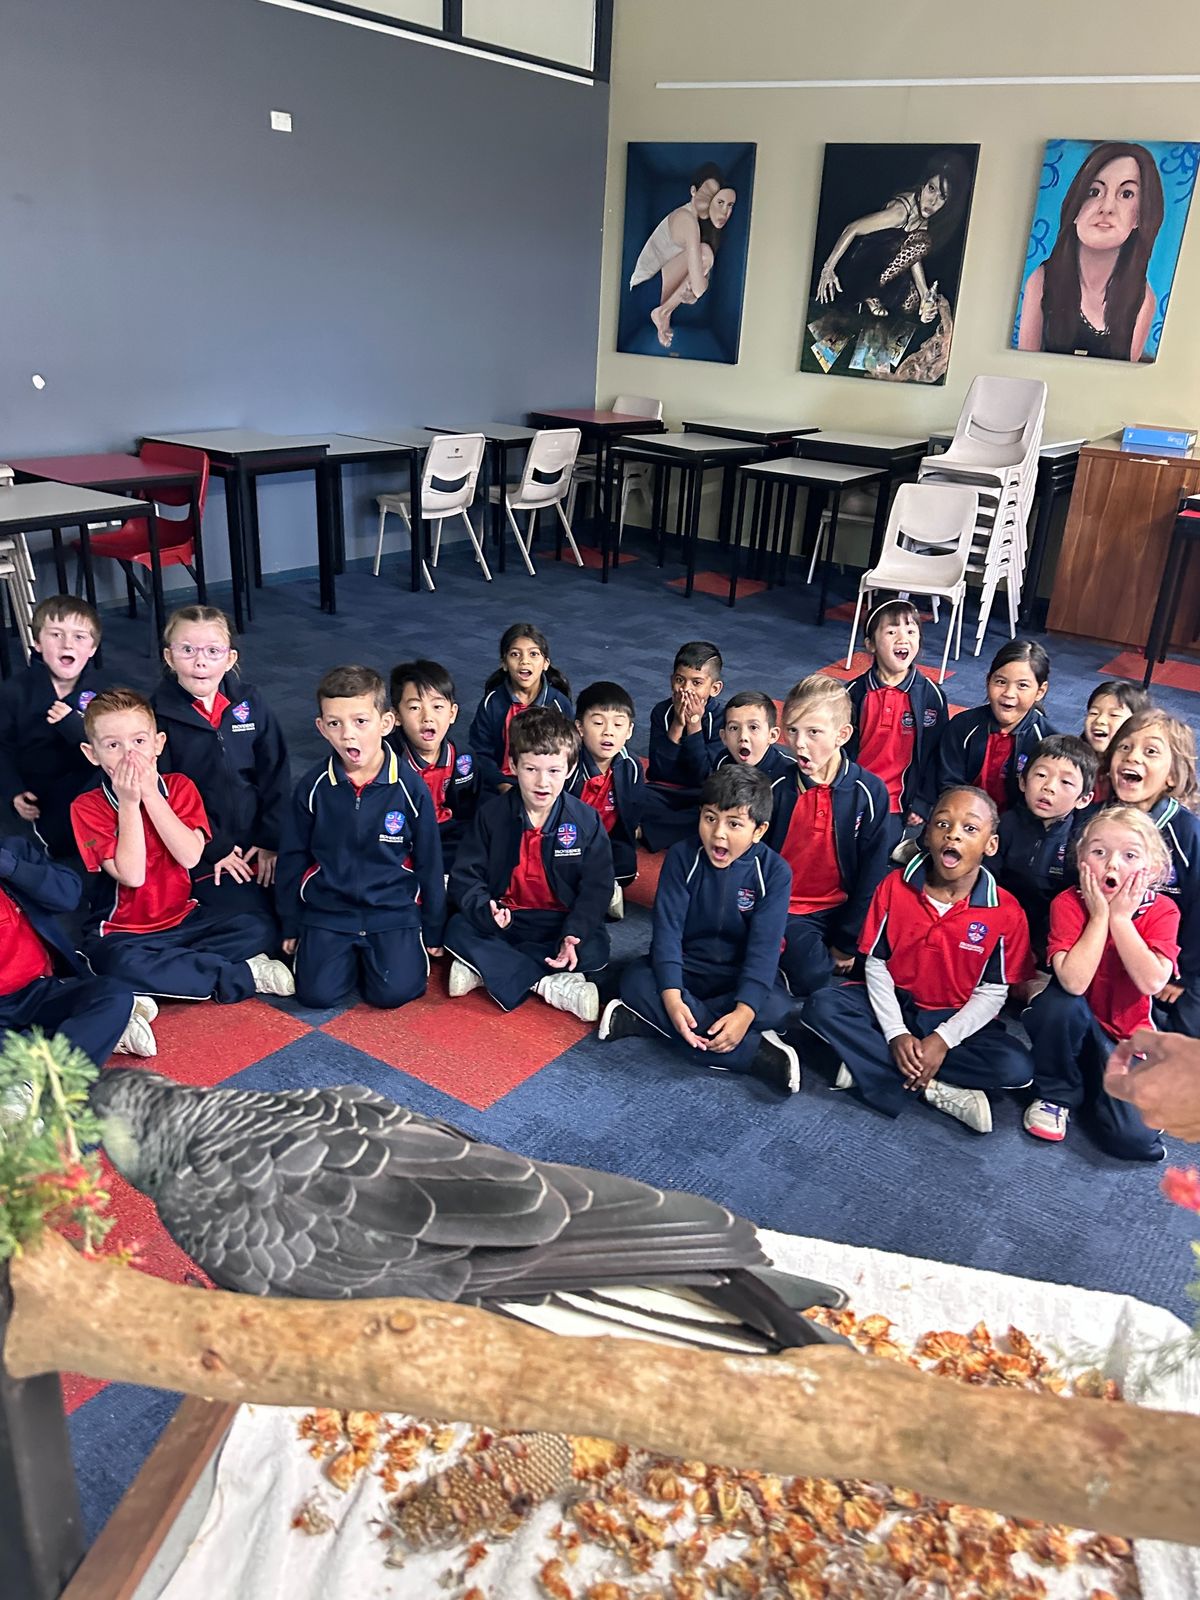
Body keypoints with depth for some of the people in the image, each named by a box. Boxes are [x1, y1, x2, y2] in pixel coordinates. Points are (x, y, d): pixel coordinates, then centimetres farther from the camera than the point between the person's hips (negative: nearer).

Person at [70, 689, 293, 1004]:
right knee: (121, 963, -37)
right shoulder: (87, 807, -9)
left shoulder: (179, 786, -2)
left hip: (184, 918, 3)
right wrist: (129, 803, -23)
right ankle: (242, 976, -23)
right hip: (123, 932, -3)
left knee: (259, 927, -17)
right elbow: (131, 875, -20)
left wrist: (150, 794, -20)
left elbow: (190, 857, -17)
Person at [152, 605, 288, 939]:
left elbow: (276, 775, 4)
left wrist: (271, 840, -4)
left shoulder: (251, 704, 2)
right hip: (205, 858, -3)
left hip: (260, 847, 3)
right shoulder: (157, 715, -7)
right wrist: (213, 850, -10)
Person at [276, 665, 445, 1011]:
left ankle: (371, 952, 15)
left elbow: (429, 862, 0)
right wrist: (291, 926, 9)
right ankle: (351, 953, 18)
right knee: (316, 994, -13)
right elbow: (292, 858, 6)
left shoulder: (410, 787, -10)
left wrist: (433, 930, 5)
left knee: (394, 992, -17)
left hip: (394, 909, -1)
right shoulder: (313, 786, -6)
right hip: (326, 909, 2)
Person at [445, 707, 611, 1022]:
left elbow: (596, 886, -8)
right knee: (457, 930, -26)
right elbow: (465, 878, -6)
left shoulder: (586, 821, -7)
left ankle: (485, 968, -24)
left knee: (594, 952, -29)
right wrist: (486, 912, -27)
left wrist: (574, 933, -25)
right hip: (505, 921, 1)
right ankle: (550, 986, -29)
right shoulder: (491, 815, -6)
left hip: (561, 923, 0)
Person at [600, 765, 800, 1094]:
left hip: (742, 978, -1)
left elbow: (764, 946, -19)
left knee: (777, 1009, -32)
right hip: (684, 970, 1)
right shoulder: (683, 856, -10)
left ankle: (646, 1020, -29)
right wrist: (671, 996, -32)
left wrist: (744, 1012, -34)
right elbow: (667, 928, -17)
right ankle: (757, 1055, -32)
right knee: (635, 979, -29)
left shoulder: (774, 872, -13)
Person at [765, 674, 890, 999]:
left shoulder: (870, 791, -8)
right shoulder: (777, 787, -8)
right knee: (810, 975, -25)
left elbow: (872, 874, -4)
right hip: (787, 911, -1)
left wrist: (847, 942, -6)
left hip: (842, 909, 2)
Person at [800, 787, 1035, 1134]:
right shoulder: (894, 887, -9)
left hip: (953, 1019, -1)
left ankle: (868, 1065, -21)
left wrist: (943, 1039, -20)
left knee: (1016, 1067, -27)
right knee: (821, 1006, -24)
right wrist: (895, 1033, -17)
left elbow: (992, 992, -8)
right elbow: (876, 964, -5)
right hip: (892, 1005, 1)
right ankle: (934, 1089, -23)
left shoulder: (1006, 912, -12)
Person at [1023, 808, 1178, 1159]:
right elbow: (1073, 982, -32)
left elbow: (1152, 982, -28)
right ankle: (1056, 1094, -10)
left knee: (1133, 1137, -21)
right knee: (1061, 1001, -37)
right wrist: (1099, 915, -27)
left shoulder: (1162, 911, -11)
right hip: (1071, 1025, 0)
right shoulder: (1068, 903, -17)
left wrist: (1120, 917, -25)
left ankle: (1092, 1082, 12)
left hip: (1126, 1036, 0)